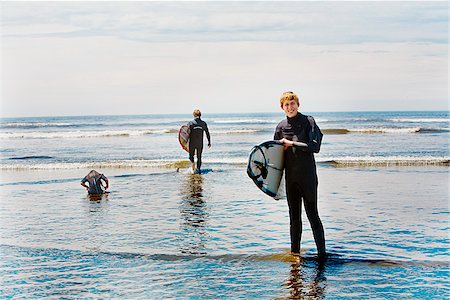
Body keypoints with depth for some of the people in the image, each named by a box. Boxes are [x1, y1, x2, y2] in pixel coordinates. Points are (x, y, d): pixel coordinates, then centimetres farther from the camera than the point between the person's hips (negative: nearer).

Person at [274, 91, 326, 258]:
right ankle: (294, 251, 21)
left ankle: (321, 251, 1)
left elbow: (315, 146, -16)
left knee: (312, 215, -5)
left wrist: (291, 143, -14)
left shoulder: (308, 122, -5)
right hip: (290, 177, 5)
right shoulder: (281, 126, 9)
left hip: (307, 176, -5)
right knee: (294, 216, 12)